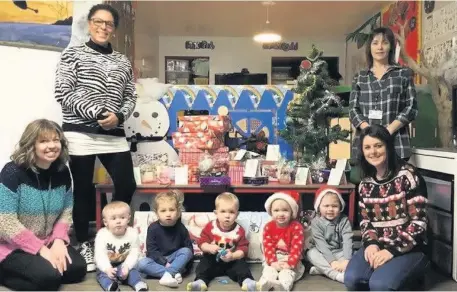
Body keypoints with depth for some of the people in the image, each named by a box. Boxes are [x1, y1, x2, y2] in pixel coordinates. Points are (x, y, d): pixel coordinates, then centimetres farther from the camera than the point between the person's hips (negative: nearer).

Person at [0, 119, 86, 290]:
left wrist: (59, 240, -13)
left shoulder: (62, 172, -2)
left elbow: (66, 211, 5)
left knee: (77, 269, -10)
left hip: (48, 241, 6)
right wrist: (41, 249, -23)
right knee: (49, 275, -26)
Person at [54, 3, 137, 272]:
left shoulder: (123, 61, 15)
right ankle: (84, 243, 22)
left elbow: (131, 97, 12)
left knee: (127, 185, 1)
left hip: (114, 135, 4)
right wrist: (96, 113, -15)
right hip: (80, 133, -3)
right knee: (83, 189, 4)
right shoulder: (73, 54, 5)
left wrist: (119, 116, -9)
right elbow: (63, 93, -5)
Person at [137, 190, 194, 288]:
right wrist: (164, 263, -22)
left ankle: (168, 274, -36)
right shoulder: (153, 228, -9)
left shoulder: (180, 228, -5)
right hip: (158, 261, 0)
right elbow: (151, 250, -12)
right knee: (142, 264, -27)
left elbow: (189, 248, -1)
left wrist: (184, 262, -17)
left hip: (175, 260, 1)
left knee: (186, 251, -25)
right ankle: (174, 273, -33)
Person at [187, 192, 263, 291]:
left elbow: (243, 249, -9)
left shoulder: (239, 230, -8)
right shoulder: (210, 226, -5)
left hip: (232, 260, 0)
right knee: (204, 263, -24)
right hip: (212, 258, 1)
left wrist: (232, 256, -27)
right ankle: (200, 281, -42)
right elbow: (202, 242, -4)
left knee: (241, 264, -24)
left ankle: (247, 281, -44)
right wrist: (209, 248, -26)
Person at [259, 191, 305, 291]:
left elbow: (297, 247, -17)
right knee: (268, 270, -23)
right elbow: (268, 247, -8)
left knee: (287, 272, -29)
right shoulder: (268, 227, -3)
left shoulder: (297, 227, -11)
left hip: (290, 260, -3)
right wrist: (272, 262, -23)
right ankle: (264, 284, -47)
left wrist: (290, 263, -27)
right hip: (273, 259, 3)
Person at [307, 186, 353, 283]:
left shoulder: (344, 220, -7)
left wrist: (346, 260, -33)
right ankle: (339, 275, -41)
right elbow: (321, 244, -21)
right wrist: (332, 261, -32)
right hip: (323, 254, -1)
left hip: (339, 253, 2)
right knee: (311, 253, -30)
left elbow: (347, 241, -18)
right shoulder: (316, 222, -12)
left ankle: (321, 269, -30)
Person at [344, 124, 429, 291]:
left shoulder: (408, 176, -10)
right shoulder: (365, 184, 7)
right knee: (351, 279, -21)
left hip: (409, 248, -4)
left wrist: (392, 250, -18)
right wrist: (371, 243, -10)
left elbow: (418, 222, -13)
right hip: (378, 246, 5)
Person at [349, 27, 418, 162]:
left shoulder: (404, 73, 9)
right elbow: (353, 109, 6)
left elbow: (411, 107, 3)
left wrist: (388, 130, -12)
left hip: (396, 143, -1)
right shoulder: (359, 77, 13)